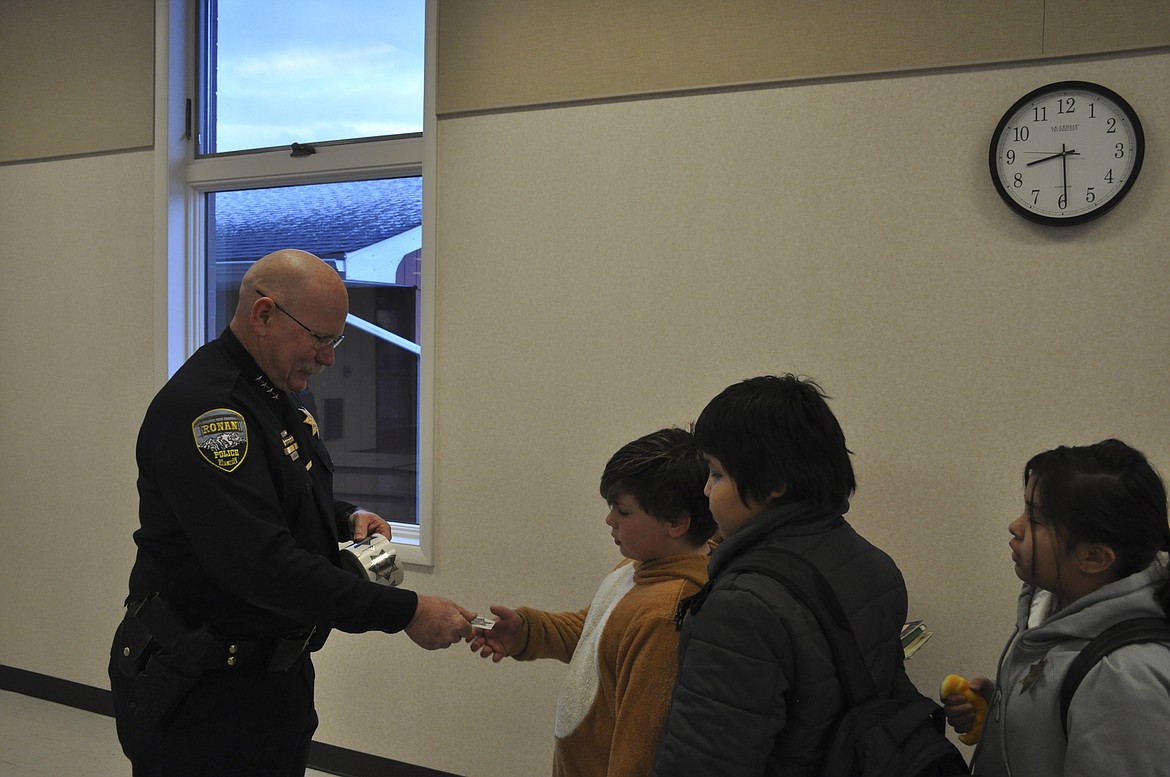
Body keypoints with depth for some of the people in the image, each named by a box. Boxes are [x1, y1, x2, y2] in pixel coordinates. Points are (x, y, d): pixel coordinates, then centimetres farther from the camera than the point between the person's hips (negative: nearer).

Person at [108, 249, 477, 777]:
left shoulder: (273, 394, 9)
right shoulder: (202, 407, -23)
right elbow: (261, 564, -31)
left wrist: (346, 519, 2)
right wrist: (405, 612, -29)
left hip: (277, 671, 9)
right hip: (201, 693, -9)